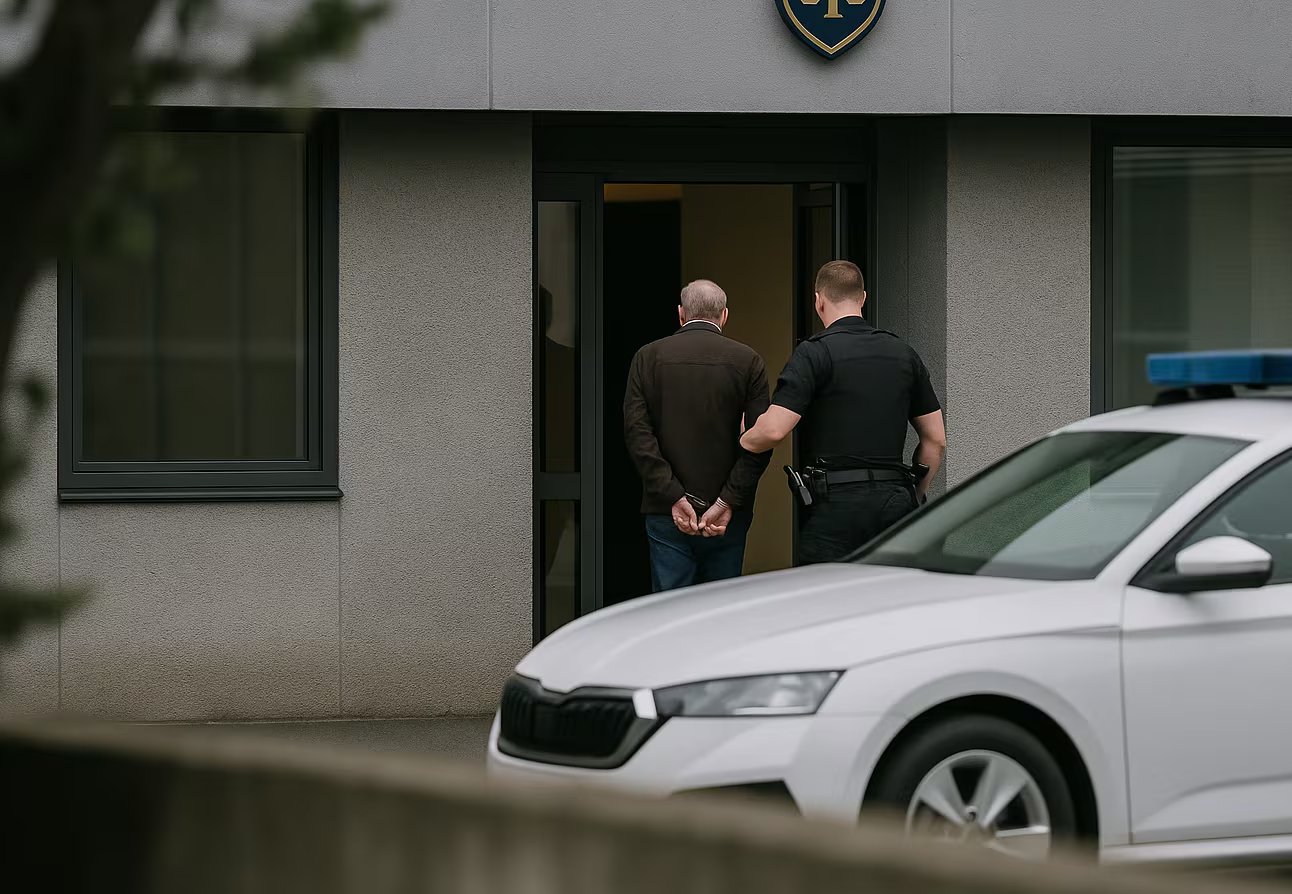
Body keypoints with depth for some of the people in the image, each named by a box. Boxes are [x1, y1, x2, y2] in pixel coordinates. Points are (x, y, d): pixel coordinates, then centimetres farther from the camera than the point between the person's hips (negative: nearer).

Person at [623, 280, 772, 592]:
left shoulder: (648, 357, 3)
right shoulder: (748, 361, 1)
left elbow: (637, 432, -6)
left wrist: (674, 498, -8)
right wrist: (728, 502, -8)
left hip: (666, 511, 0)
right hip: (728, 518, 0)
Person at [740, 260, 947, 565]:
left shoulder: (815, 353, -5)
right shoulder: (903, 354, 13)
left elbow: (774, 430, -14)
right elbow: (936, 440, 15)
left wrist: (741, 443, 7)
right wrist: (914, 499, 24)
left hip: (836, 503, -5)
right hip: (894, 501, 5)